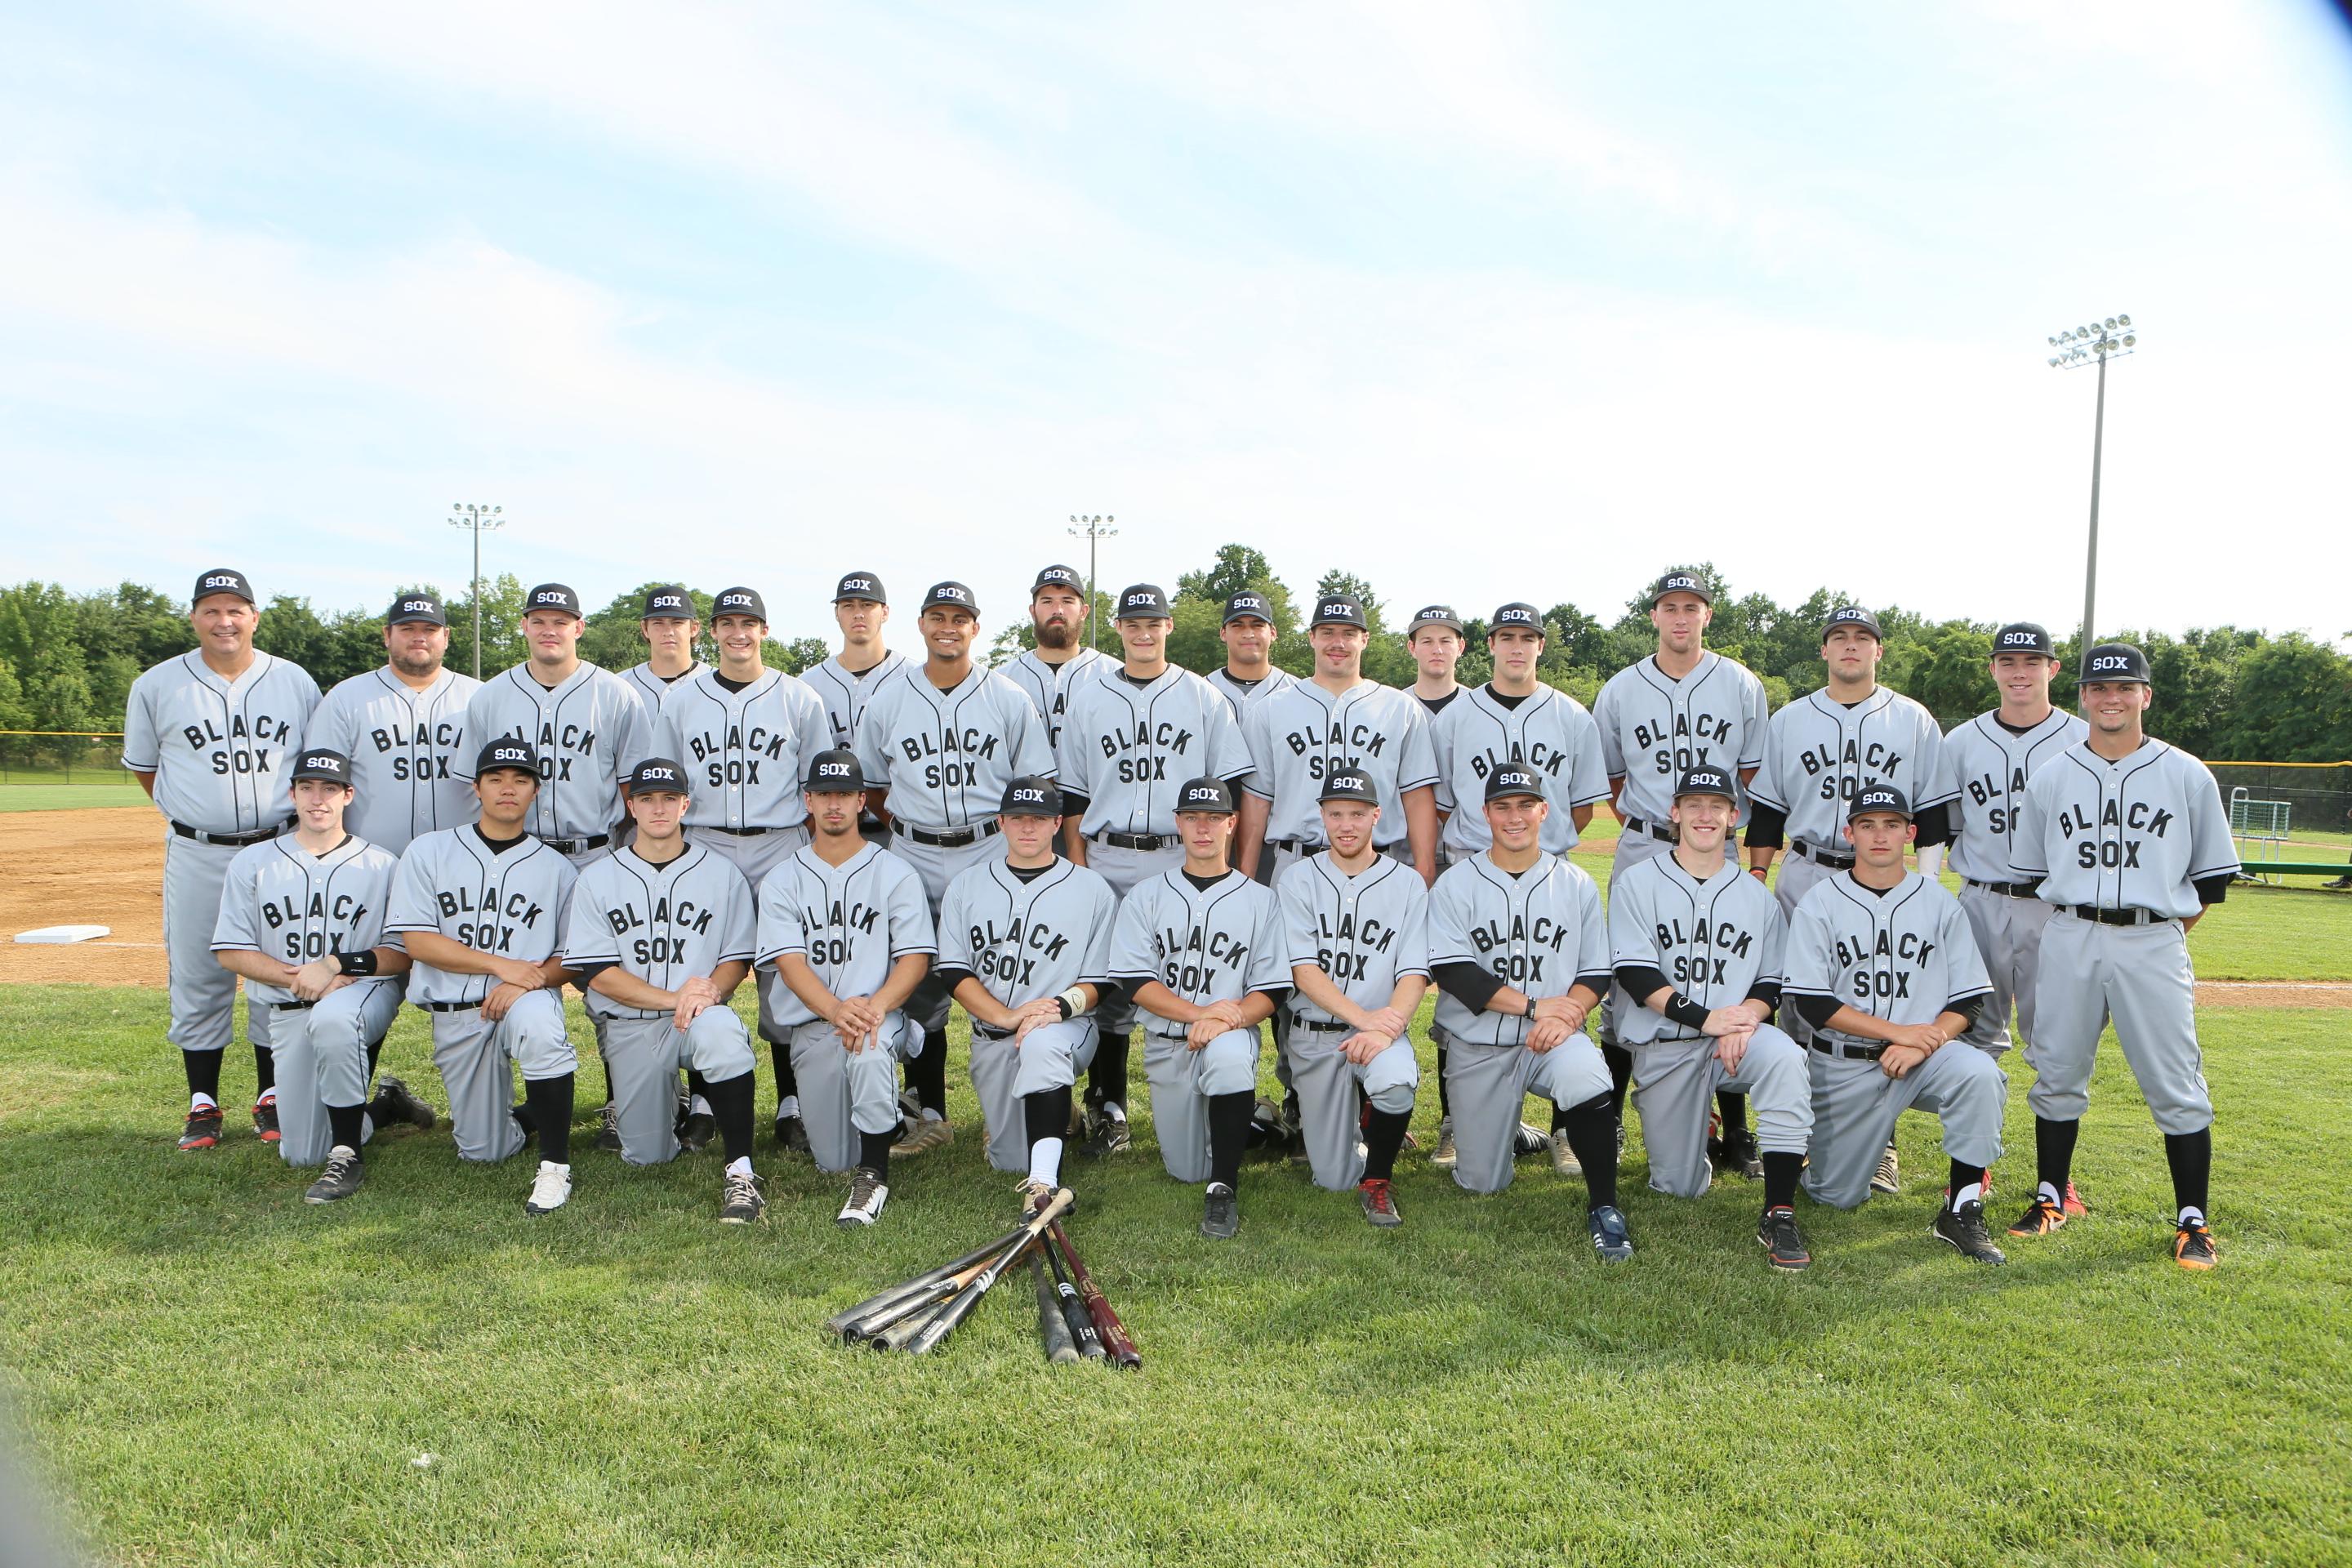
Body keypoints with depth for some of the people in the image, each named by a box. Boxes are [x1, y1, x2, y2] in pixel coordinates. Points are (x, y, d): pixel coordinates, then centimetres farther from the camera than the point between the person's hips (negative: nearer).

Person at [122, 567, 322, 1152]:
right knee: (196, 979, 4)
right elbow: (143, 768, 13)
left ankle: (272, 1098, 19)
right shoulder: (156, 685, 2)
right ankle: (202, 1105, 17)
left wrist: (292, 808, 2)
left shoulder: (295, 682, 4)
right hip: (197, 856, 0)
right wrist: (191, 813, 5)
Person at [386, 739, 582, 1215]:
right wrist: (500, 964, -14)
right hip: (454, 1017, 2)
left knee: (538, 1024, -40)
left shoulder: (557, 868, 7)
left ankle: (555, 1166, -27)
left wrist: (532, 980, -17)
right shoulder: (429, 851, 6)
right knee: (483, 1151, 1)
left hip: (527, 998, -2)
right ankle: (532, 1114, 37)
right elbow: (416, 941, -4)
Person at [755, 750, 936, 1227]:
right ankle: (882, 1117, 38)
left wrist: (875, 1006, -25)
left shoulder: (895, 874, 6)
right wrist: (836, 1010, -26)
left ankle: (874, 1175, -21)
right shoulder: (782, 881, 9)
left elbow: (915, 958, -4)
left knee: (870, 1050, -39)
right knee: (832, 1160, 2)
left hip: (883, 1013, -3)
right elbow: (789, 962, -6)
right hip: (812, 1025, 3)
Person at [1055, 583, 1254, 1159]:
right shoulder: (1088, 697, 12)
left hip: (1183, 860, -1)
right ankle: (1108, 1110, 12)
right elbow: (1071, 792, 11)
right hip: (1108, 862, 1)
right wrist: (1078, 866, 3)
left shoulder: (1203, 698, 8)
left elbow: (1228, 787, 6)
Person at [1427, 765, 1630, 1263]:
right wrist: (1535, 1005, -17)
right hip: (1478, 1047, 0)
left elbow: (1596, 973, 5)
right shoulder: (1455, 885, -1)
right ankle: (1511, 1126, 38)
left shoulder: (1576, 885, 6)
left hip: (1554, 1037, 0)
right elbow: (1450, 971, -11)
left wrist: (1568, 1014, -17)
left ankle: (1604, 1207, -17)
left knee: (1586, 1074, -35)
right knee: (1482, 1182, 3)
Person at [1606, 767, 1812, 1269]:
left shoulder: (1756, 895, 11)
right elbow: (1635, 973, -8)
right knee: (1679, 1186, -1)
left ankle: (1778, 1215, -28)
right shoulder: (1637, 883, 2)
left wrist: (1745, 1019, -16)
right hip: (1663, 1046, -1)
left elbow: (1771, 981, 7)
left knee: (1784, 1057, -36)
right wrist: (1705, 1019, -20)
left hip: (1738, 1036, 1)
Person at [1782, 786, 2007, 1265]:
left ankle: (1961, 1211, -18)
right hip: (1844, 1064, -1)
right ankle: (1871, 1142, 36)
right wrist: (1897, 1031, -17)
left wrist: (1925, 1043, -17)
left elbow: (1968, 998, 1)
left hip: (1927, 1057, 1)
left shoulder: (1938, 901, 4)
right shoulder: (1821, 902, -2)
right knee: (1838, 1196, 1)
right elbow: (1812, 1001, -9)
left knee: (1980, 1074, -33)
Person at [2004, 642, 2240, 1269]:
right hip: (2070, 941, 2)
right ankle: (2051, 1198, 20)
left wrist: (2165, 931, 3)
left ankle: (2193, 1222, 10)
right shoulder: (2051, 777, 8)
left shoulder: (2188, 776, 3)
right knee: (2056, 1072, 7)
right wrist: (2078, 927, 9)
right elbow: (2031, 866, 15)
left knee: (2177, 1086, -1)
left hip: (2154, 944, -2)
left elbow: (2214, 872, 8)